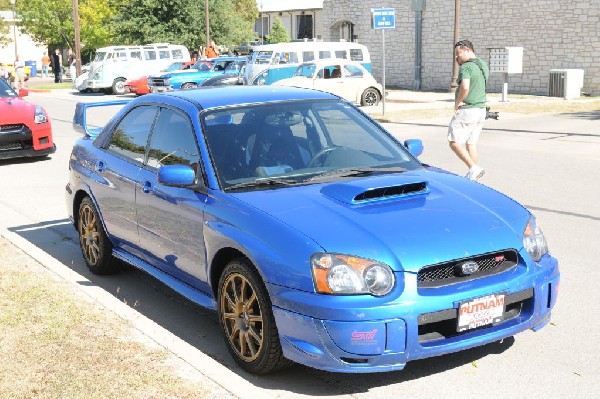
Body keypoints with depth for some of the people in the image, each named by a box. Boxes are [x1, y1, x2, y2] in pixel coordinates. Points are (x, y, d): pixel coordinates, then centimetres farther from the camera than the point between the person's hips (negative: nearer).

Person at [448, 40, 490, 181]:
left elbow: (465, 87, -31)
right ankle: (473, 175, 14)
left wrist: (457, 103, -16)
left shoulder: (466, 67, -16)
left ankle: (473, 168, -14)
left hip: (466, 111, -9)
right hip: (481, 110, 9)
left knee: (454, 142, -3)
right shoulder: (483, 65, 13)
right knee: (471, 143, 14)